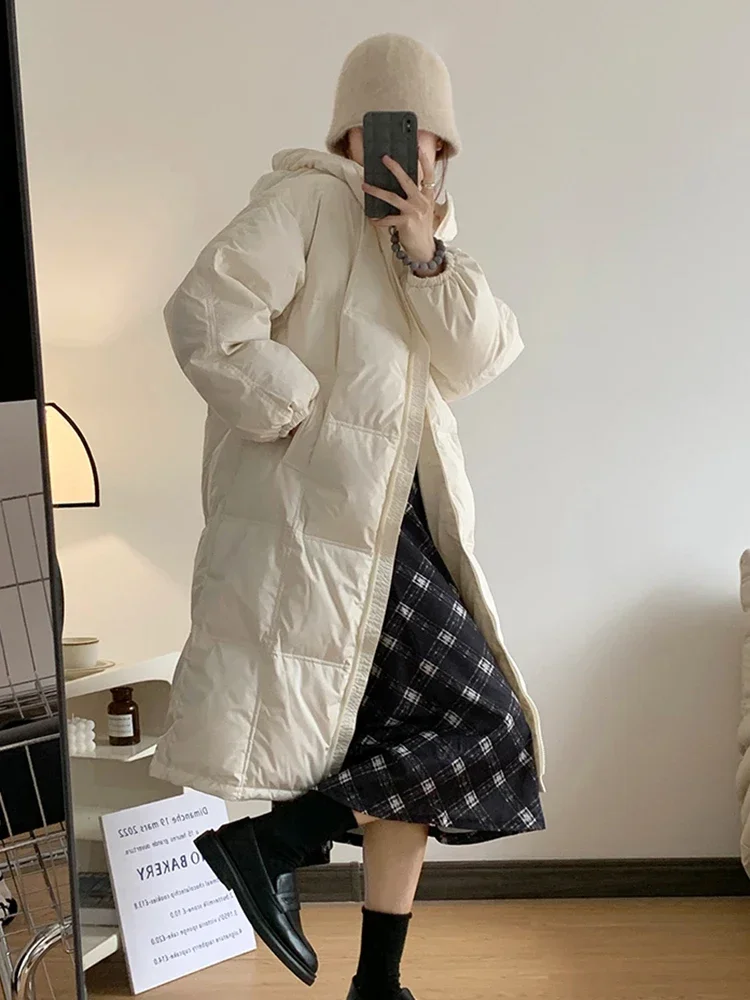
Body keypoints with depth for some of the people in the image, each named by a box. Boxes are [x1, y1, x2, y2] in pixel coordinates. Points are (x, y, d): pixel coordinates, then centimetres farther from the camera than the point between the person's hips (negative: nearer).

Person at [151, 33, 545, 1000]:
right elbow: (205, 314, -18)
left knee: (418, 747, 10)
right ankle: (267, 842, -1)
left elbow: (481, 356, 3)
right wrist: (296, 415, -15)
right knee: (483, 724, -11)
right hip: (322, 513, -9)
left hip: (398, 517, 9)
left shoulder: (426, 232, 20)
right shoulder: (307, 200, -5)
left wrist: (427, 256, -11)